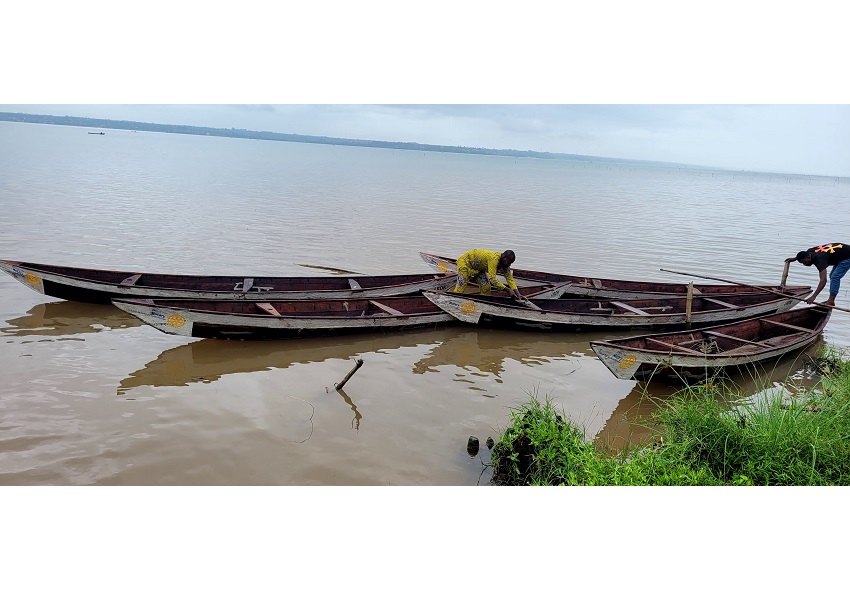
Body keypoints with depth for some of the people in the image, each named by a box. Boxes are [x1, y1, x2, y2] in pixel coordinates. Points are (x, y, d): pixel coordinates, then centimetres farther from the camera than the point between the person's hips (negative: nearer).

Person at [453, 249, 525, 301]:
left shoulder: (505, 262, -11)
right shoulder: (494, 258, -37)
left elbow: (510, 278, -7)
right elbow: (492, 279, -39)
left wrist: (518, 294, -18)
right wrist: (508, 289, -37)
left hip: (478, 267, 8)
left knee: (486, 287, -1)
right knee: (460, 288, -14)